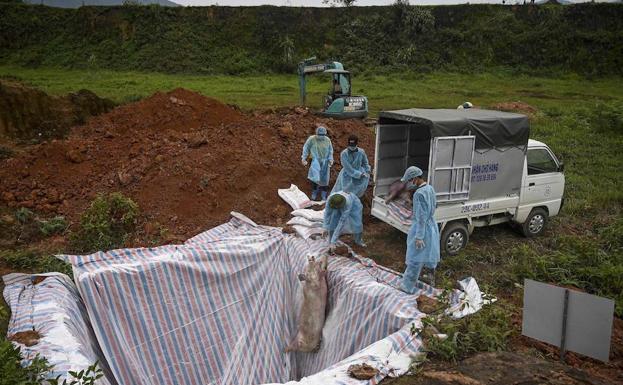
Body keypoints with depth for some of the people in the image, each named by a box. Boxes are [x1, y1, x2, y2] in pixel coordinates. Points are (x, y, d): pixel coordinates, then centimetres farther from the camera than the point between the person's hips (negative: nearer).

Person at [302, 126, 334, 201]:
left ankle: (324, 196, 20)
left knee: (324, 179, 6)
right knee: (315, 178, -13)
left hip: (325, 162, 3)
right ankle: (314, 194, 8)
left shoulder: (327, 140, 0)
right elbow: (306, 148, 1)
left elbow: (330, 151, 8)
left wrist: (330, 159, -3)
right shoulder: (311, 139, -8)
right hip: (316, 161, -3)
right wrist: (304, 158, -1)